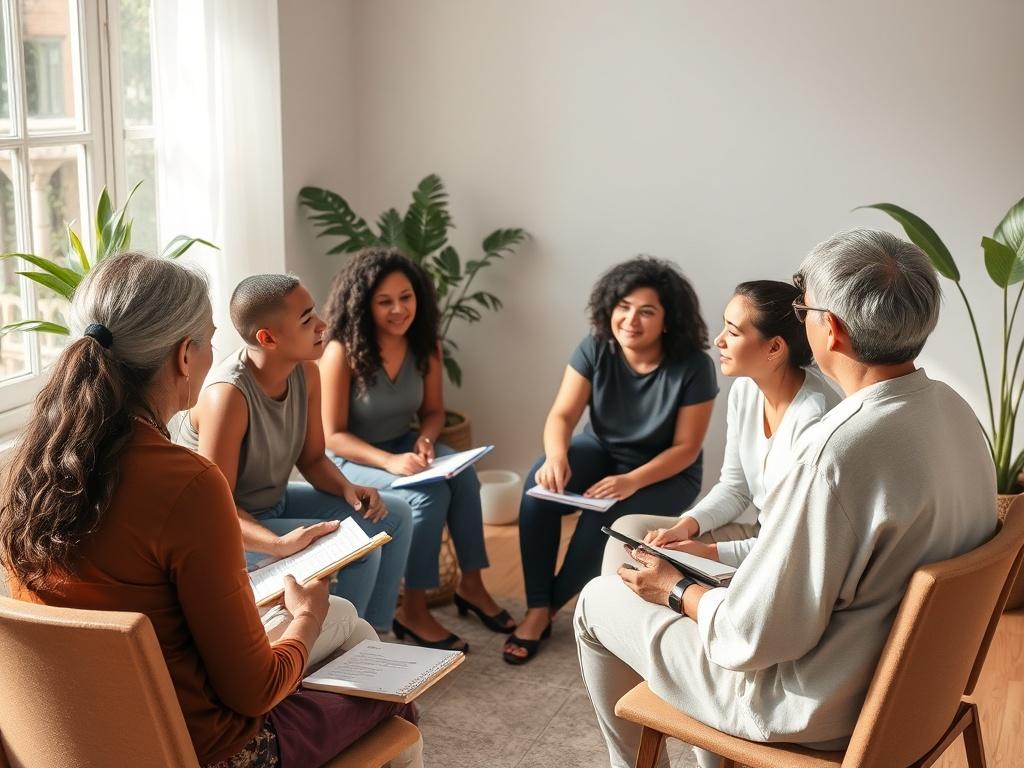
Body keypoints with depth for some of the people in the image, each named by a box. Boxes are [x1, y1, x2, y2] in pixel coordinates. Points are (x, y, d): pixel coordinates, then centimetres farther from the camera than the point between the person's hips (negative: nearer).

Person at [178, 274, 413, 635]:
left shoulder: (306, 373, -8)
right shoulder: (228, 395, -32)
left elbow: (312, 458, 5)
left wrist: (347, 489, -15)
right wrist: (281, 544, -43)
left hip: (277, 502, 9)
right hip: (233, 527, -9)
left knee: (396, 515, 9)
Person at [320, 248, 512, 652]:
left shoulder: (425, 346, -5)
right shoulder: (342, 352, -22)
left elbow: (433, 410, 8)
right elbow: (332, 436, -20)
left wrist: (425, 439, -15)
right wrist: (389, 462, -32)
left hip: (402, 443, 6)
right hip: (350, 458, -5)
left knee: (463, 475, -23)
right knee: (430, 493, -29)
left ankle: (471, 584, -8)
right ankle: (413, 611, -18)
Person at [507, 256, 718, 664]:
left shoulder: (693, 367, -22)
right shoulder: (595, 348, -12)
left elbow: (685, 448, -17)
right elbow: (562, 415, -15)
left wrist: (631, 481, -33)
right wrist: (557, 455, -38)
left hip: (665, 475, -3)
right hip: (601, 451, 4)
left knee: (602, 519, -32)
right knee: (539, 484, -27)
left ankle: (550, 607, -6)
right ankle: (535, 609, -17)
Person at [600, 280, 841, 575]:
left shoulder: (814, 416, -25)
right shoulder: (745, 389, 0)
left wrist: (712, 553, -21)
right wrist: (686, 526, -8)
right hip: (755, 531, 8)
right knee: (629, 528, -3)